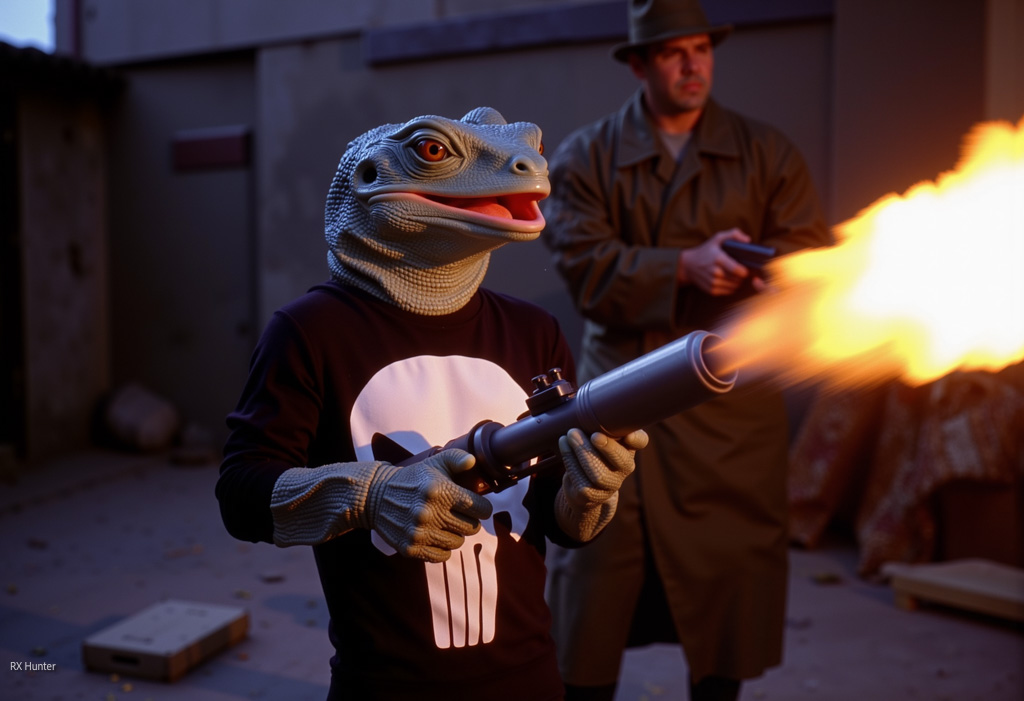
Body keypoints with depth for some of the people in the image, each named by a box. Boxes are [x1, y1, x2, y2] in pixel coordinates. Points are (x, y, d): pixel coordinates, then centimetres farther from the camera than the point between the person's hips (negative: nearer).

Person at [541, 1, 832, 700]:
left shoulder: (768, 152, 8)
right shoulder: (584, 157, 5)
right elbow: (587, 270, -8)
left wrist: (751, 264, -21)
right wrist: (685, 266, -20)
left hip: (730, 412, 2)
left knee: (726, 585, 11)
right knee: (595, 580, 4)